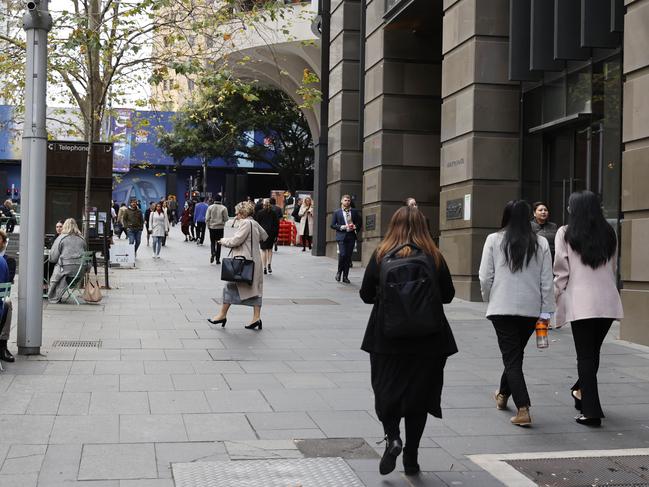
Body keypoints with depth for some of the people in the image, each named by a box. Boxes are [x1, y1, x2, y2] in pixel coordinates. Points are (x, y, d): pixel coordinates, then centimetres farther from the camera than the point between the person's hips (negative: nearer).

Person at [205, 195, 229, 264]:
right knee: (218, 243, 7)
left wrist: (208, 225, 11)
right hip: (220, 227, -1)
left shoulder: (210, 207, -4)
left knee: (212, 242, 13)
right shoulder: (223, 208, -8)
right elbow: (226, 219, -6)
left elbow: (207, 218, -3)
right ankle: (217, 259, 10)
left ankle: (212, 253, -14)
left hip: (212, 227, 1)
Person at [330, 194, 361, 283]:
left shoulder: (355, 212, 10)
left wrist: (354, 227, -7)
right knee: (343, 254, -16)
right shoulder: (337, 212, 5)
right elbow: (333, 225, 2)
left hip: (351, 236, 2)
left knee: (349, 256, 2)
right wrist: (342, 227, -11)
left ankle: (345, 276, 10)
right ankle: (339, 272, 8)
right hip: (341, 236, -2)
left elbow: (359, 223, 14)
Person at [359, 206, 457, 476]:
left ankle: (392, 438, -9)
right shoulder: (434, 257, -4)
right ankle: (411, 457, 16)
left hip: (387, 338, -1)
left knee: (386, 392, 13)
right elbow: (448, 295, 4)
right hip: (428, 340, 1)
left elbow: (366, 295, 0)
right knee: (419, 395, 11)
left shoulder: (380, 255, -5)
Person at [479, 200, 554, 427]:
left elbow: (485, 277, -4)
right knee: (516, 354, 21)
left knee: (511, 357, 1)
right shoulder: (541, 243, 0)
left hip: (502, 308, -3)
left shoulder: (494, 240, -5)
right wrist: (546, 311, 7)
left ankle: (523, 410, -10)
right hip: (531, 309, 3)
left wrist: (489, 300, 12)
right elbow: (547, 281, 1)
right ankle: (503, 395, 41)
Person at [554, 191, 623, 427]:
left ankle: (591, 411, -1)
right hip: (608, 301, 4)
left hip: (580, 302, -4)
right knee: (593, 351, 19)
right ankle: (582, 392, 35)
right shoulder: (609, 233, 10)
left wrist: (556, 298, 5)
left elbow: (561, 271, -3)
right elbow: (612, 269, 15)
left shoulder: (566, 234, -2)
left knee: (585, 355, 1)